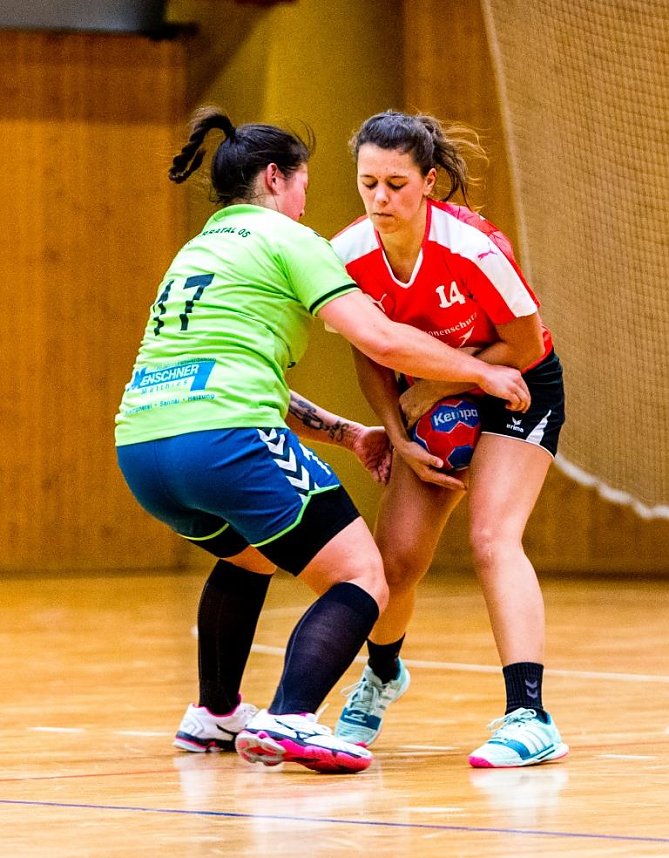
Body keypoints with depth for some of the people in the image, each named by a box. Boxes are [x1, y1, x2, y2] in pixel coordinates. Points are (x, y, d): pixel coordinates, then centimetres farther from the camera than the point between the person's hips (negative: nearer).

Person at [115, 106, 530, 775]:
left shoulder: (197, 250, 29)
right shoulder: (283, 239, 5)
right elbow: (381, 340, -5)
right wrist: (483, 373, 8)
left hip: (138, 450, 8)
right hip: (225, 440, -8)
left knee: (248, 555, 36)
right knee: (362, 581, -3)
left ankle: (215, 712, 41)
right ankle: (290, 720, -24)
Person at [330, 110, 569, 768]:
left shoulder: (472, 248, -31)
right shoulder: (350, 256, -17)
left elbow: (524, 346, -19)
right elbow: (372, 357, -1)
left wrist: (433, 390, -18)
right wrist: (399, 440, -9)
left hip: (518, 391, -4)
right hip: (430, 399, 4)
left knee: (492, 538, -24)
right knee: (395, 556, -1)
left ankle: (529, 717, -29)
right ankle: (381, 677, 32)